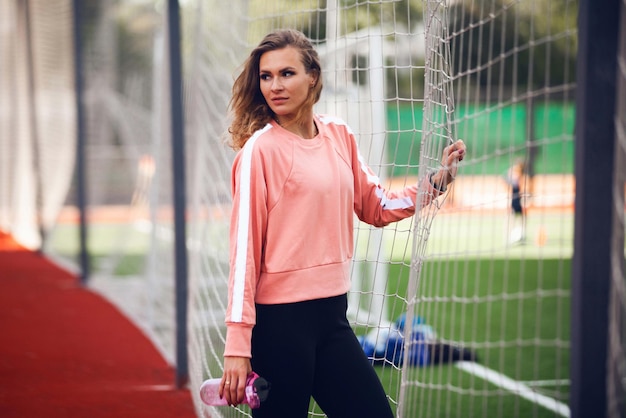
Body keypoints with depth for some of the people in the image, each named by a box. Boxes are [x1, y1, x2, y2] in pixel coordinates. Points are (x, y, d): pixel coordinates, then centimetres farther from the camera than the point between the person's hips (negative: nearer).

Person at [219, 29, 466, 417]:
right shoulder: (260, 150, -10)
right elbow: (244, 247, -13)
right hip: (279, 322, -6)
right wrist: (238, 345, -17)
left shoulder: (339, 134, 8)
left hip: (332, 313, 6)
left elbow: (376, 207, 20)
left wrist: (436, 181, 6)